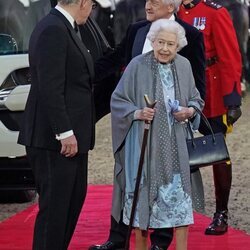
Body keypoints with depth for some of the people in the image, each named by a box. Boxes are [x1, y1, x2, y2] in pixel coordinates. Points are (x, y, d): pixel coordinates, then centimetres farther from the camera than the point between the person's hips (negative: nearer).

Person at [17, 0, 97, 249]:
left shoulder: (60, 28, 15)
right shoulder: (53, 30, -18)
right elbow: (50, 87, -22)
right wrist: (65, 133, -22)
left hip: (70, 135, 11)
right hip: (56, 138, -11)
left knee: (74, 197, 17)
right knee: (55, 204, -5)